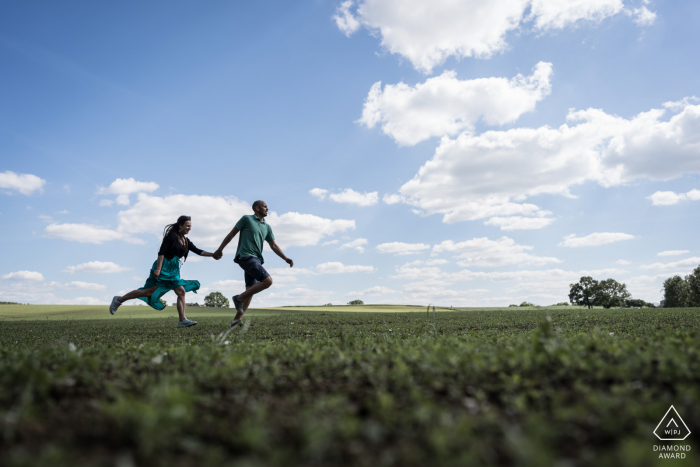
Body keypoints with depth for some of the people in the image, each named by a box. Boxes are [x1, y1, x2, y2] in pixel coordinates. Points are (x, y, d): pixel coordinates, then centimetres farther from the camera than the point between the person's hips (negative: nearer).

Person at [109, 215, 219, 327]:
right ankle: (119, 300, 3)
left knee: (181, 292, -2)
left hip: (173, 270, 8)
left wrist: (212, 254, 2)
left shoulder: (186, 241, 14)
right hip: (163, 267, -8)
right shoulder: (171, 236, -9)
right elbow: (161, 252, -15)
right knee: (148, 291, -11)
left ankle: (182, 320, -3)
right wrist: (158, 269, -22)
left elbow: (198, 251, 14)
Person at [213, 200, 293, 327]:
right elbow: (232, 233, 4)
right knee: (267, 280, -20)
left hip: (256, 260, 7)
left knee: (250, 291, 3)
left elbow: (274, 246, 19)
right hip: (246, 257, -7)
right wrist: (220, 249, 3)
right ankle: (239, 298, -9)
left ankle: (236, 320, 8)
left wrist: (286, 258, 8)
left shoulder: (267, 227, 19)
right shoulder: (247, 219, 2)